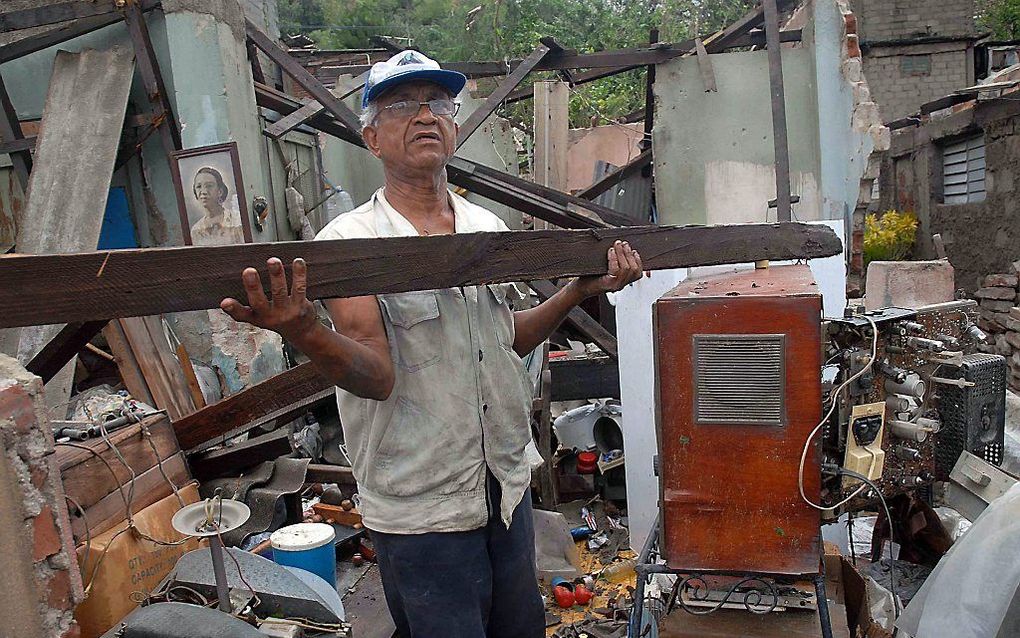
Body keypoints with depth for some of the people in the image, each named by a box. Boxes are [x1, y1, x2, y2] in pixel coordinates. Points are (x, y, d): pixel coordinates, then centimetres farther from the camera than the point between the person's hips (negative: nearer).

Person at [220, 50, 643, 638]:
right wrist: (306, 334, -40)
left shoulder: (490, 228, 5)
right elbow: (378, 376, -22)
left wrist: (578, 291, 3)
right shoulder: (348, 242, -13)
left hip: (508, 484, 6)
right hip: (422, 508, -6)